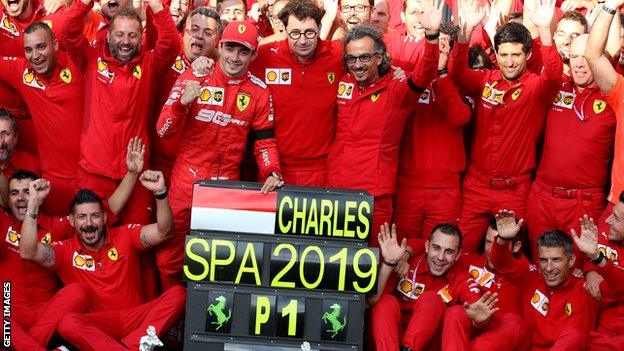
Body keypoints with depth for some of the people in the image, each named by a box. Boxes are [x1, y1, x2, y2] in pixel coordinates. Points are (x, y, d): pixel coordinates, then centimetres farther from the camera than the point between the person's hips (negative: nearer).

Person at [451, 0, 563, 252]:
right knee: (464, 251, 5)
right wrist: (465, 32, -35)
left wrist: (545, 30, -42)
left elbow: (554, 74, -25)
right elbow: (458, 74, -16)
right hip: (476, 184, 2)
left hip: (515, 189, -2)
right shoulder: (485, 81, 3)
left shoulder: (536, 87, -4)